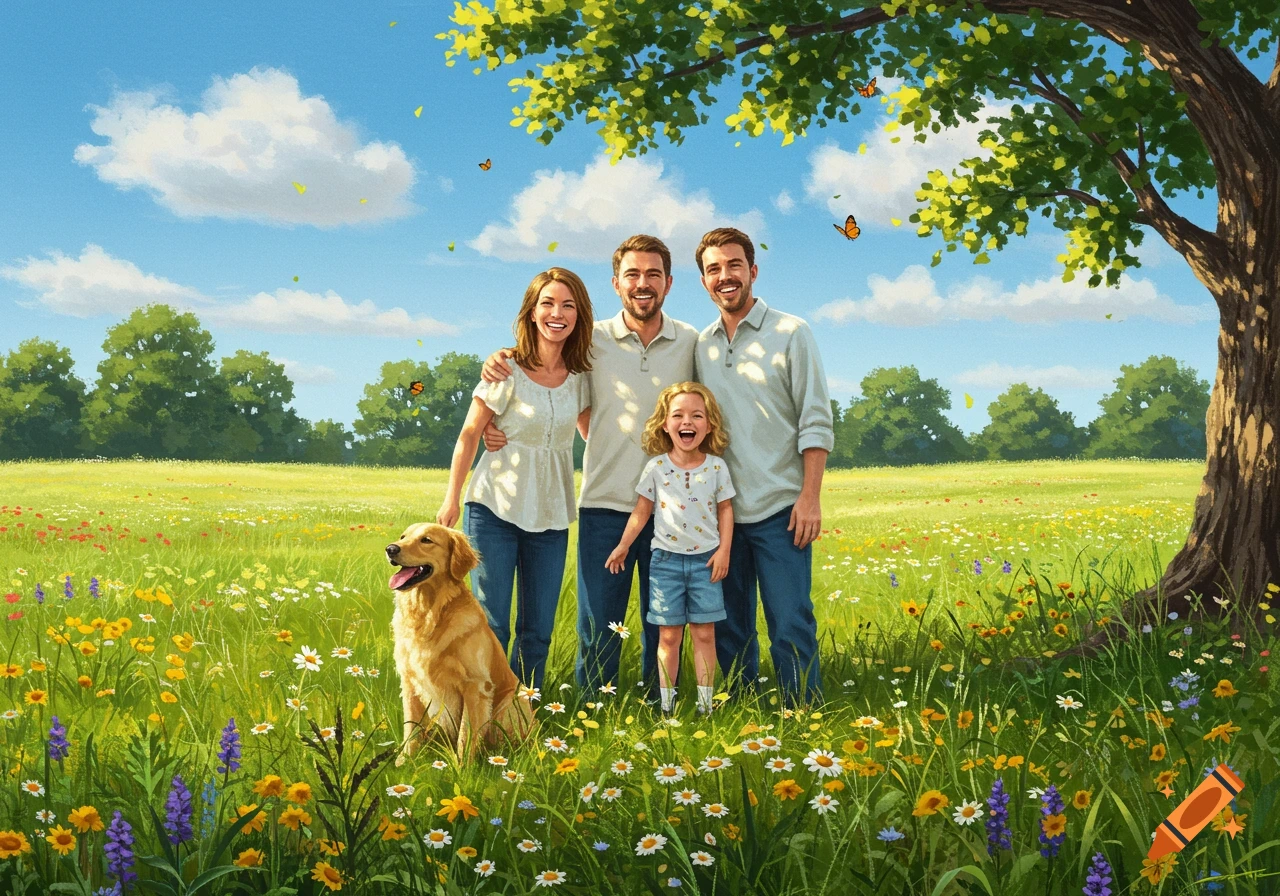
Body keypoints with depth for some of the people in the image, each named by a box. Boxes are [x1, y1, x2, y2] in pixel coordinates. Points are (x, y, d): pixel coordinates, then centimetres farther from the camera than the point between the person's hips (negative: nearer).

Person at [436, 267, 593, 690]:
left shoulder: (580, 375, 3)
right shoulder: (508, 371, -9)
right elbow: (469, 434, -3)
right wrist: (451, 500, -5)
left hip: (551, 515, 4)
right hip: (496, 508, -4)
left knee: (538, 630, 9)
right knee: (490, 626, -3)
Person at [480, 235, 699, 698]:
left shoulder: (690, 342, 4)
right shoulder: (593, 340, 1)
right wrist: (499, 359, -8)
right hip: (605, 503, -1)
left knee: (664, 625, 9)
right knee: (598, 627, 3)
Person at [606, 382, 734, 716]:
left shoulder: (717, 466, -2)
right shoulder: (656, 467, -3)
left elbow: (725, 509, 4)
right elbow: (642, 510, 5)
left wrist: (724, 550, -3)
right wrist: (623, 545, 2)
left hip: (706, 560, 0)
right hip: (666, 559, 0)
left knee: (704, 634, 2)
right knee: (668, 635, 3)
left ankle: (705, 703, 9)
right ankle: (666, 704, 10)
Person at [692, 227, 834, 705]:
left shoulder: (791, 333, 0)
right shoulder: (701, 345, 11)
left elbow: (815, 421, -4)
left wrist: (810, 497, -12)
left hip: (779, 510, -4)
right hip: (722, 511, 4)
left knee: (791, 627, -5)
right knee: (729, 628, 10)